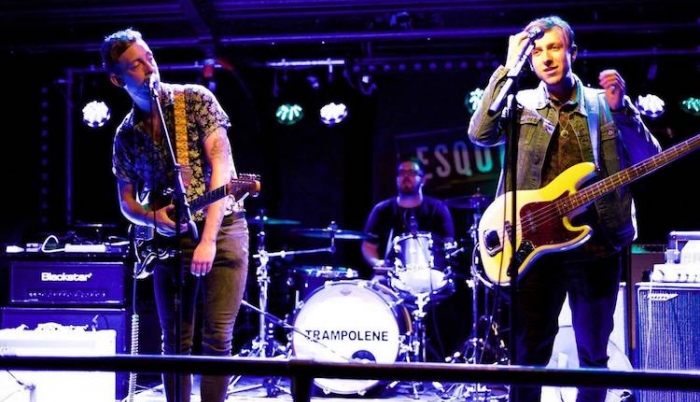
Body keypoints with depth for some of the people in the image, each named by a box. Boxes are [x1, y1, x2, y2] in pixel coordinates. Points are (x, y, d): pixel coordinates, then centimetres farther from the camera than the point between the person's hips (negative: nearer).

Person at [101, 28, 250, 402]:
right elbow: (127, 202, 15)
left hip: (222, 229, -4)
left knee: (217, 338, -9)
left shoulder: (196, 99, -3)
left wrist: (208, 239, -19)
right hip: (170, 239, 4)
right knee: (175, 342, 6)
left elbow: (221, 164, -11)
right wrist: (152, 217, -10)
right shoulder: (126, 135, 8)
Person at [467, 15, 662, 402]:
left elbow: (649, 160, 0)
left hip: (596, 243, 1)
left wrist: (622, 109, -14)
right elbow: (480, 134, -11)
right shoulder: (521, 104, 8)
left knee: (594, 352, 8)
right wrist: (508, 68, -10)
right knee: (529, 351, 1)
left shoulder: (604, 104, 8)